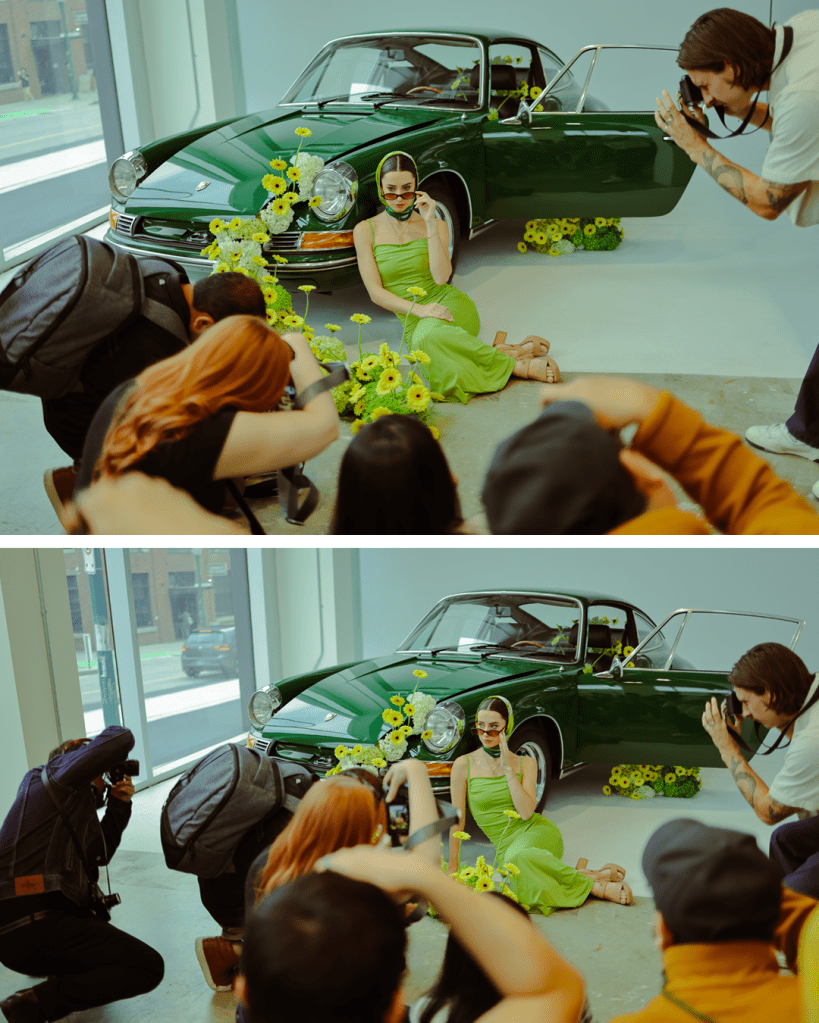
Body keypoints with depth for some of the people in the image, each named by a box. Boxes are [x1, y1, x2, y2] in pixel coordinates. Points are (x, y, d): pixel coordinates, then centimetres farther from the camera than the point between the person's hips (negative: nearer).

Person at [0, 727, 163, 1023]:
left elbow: (97, 855, 28)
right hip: (34, 925, -10)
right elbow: (120, 739, -7)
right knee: (148, 967, -15)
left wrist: (119, 806, 19)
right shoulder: (59, 770, 3)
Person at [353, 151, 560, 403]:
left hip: (451, 306, -1)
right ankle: (516, 351, -19)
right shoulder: (365, 231, 4)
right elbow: (375, 291, -5)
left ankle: (516, 364, -24)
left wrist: (431, 224, -13)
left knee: (429, 335, -40)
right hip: (413, 323, 1)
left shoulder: (435, 226, 6)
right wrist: (418, 309, -20)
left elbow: (441, 277, -10)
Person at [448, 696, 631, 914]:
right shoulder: (464, 765, -1)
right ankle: (578, 874, -13)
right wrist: (453, 867, -2)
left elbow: (526, 812, -11)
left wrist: (508, 769, -12)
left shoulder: (526, 764, 3)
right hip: (505, 846, 1)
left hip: (536, 833, -1)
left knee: (517, 859, -39)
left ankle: (593, 883, -21)